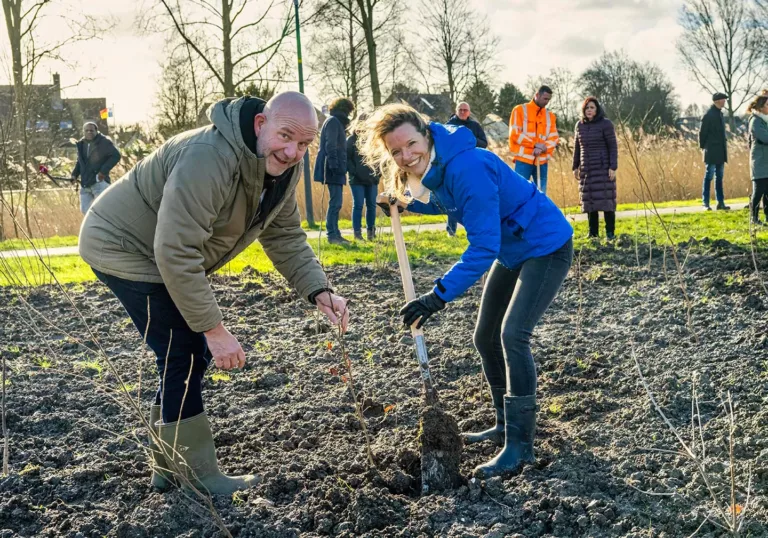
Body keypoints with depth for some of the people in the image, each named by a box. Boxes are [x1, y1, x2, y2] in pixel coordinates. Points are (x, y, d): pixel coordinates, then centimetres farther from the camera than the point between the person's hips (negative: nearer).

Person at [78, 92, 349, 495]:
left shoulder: (283, 167, -6)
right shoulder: (208, 159, -35)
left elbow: (285, 236, -1)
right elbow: (176, 252, -36)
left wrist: (319, 292, -16)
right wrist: (214, 329, -32)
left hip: (163, 254, 9)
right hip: (122, 247, -9)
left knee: (193, 354, 11)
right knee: (183, 356, -12)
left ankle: (168, 467, 25)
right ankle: (199, 479, -1)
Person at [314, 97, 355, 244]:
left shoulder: (336, 122, 23)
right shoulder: (333, 122, -8)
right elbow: (330, 146, -18)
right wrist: (335, 166, -23)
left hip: (336, 171, 10)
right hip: (334, 170, -10)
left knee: (336, 203, 10)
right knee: (335, 203, -11)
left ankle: (335, 234, 13)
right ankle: (332, 235, -12)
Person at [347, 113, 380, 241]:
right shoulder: (352, 139, 0)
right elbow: (347, 158, -5)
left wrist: (378, 172, 0)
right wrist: (354, 172, -15)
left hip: (372, 179, 4)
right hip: (357, 180, -4)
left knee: (371, 205, 6)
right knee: (358, 205, -2)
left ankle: (371, 231, 15)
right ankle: (357, 232, 1)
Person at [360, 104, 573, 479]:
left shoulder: (466, 167, -31)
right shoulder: (431, 169, -3)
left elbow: (483, 247, -32)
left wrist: (440, 296, -37)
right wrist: (404, 202, 5)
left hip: (546, 247, -10)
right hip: (512, 251, 10)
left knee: (512, 335, -20)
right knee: (486, 338, 12)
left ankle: (520, 444, -13)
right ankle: (507, 426, 27)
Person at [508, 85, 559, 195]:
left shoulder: (550, 116, 14)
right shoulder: (520, 110, 3)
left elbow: (554, 137, 7)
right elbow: (514, 133, -6)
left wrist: (543, 148, -14)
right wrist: (534, 144, -13)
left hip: (542, 161, 4)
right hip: (523, 159, -4)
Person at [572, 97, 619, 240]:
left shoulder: (605, 124, -5)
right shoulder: (580, 125, 8)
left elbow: (613, 146, -7)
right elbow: (577, 147, 15)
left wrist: (613, 167, -14)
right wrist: (575, 167, 12)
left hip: (603, 168, -4)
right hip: (587, 169, 4)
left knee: (606, 200, -6)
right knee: (590, 201, 4)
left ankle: (610, 232, -3)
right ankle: (593, 232, 10)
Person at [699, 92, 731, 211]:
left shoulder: (720, 114, 15)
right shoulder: (709, 115, -11)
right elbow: (702, 133, -9)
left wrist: (724, 148, 15)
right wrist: (703, 146, -4)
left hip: (720, 152, 8)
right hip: (712, 152, -8)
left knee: (719, 178, 9)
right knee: (709, 177, -5)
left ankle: (720, 203, 11)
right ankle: (706, 203, -2)